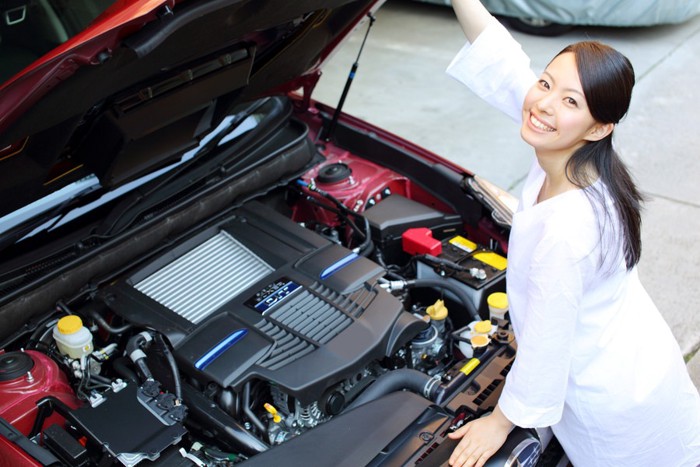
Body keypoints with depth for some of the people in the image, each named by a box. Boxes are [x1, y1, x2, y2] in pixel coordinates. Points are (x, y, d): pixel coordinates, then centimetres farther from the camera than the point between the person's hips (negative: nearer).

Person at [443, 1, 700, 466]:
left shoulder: (566, 231, -38)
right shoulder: (582, 157, -16)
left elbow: (545, 343, -26)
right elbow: (504, 64, -10)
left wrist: (503, 421, -12)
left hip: (616, 405, -8)